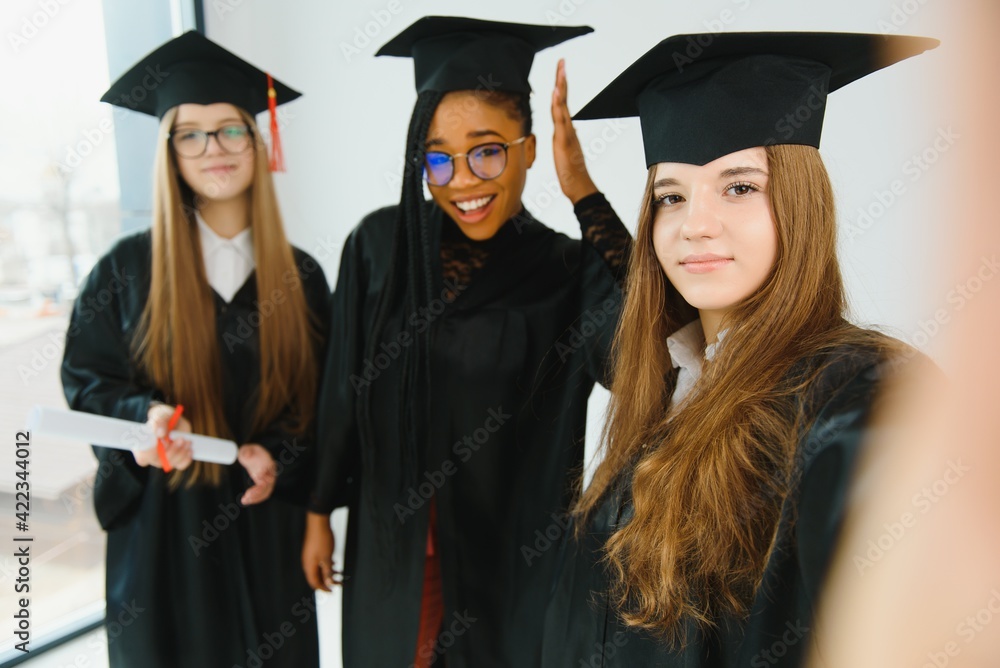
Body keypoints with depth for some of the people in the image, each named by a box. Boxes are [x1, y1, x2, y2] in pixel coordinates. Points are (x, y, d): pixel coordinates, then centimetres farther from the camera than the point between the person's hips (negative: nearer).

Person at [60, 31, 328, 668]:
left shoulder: (299, 276, -1)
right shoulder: (127, 268, -5)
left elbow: (323, 397, 3)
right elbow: (87, 379, 0)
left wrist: (279, 457, -14)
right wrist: (146, 416, -19)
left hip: (266, 522, 2)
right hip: (165, 521, -1)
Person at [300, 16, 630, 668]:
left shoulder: (570, 272, -12)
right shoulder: (382, 244, -8)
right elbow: (343, 390, 1)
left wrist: (584, 193, -28)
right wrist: (320, 513, 6)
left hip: (513, 557, -1)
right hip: (393, 548, 2)